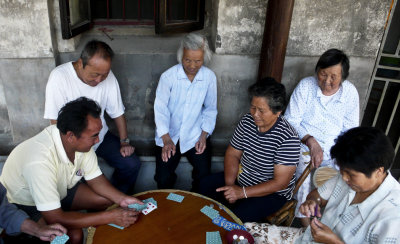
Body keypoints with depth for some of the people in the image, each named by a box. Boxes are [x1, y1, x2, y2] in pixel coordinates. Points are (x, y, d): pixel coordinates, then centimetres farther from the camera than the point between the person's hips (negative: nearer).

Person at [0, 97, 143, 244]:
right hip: (27, 204, -6)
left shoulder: (82, 141, -20)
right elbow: (54, 218, -36)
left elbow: (95, 178, -5)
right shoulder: (39, 160, -40)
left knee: (110, 199, -8)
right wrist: (110, 217, -36)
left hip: (62, 188, 6)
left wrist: (121, 199, -22)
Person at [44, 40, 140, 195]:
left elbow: (117, 112, 1)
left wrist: (124, 142, -6)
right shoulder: (59, 77, -21)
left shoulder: (107, 76, -9)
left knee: (132, 164, -11)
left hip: (101, 136, 4)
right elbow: (56, 121, -18)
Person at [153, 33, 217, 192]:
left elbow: (210, 109, 4)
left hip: (195, 135, 1)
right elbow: (160, 109, -17)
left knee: (204, 174, -11)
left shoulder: (209, 77, -7)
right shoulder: (168, 76, -14)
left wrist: (204, 134, -6)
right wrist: (166, 139, -29)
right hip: (169, 135, -1)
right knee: (163, 178, -11)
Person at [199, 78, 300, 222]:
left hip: (272, 193, -6)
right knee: (206, 186, 0)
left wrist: (243, 193, -27)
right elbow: (232, 154, 1)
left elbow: (281, 182, -24)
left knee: (237, 217, -26)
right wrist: (230, 185, -13)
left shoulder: (288, 138, -27)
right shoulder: (247, 121, -8)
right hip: (241, 178, 7)